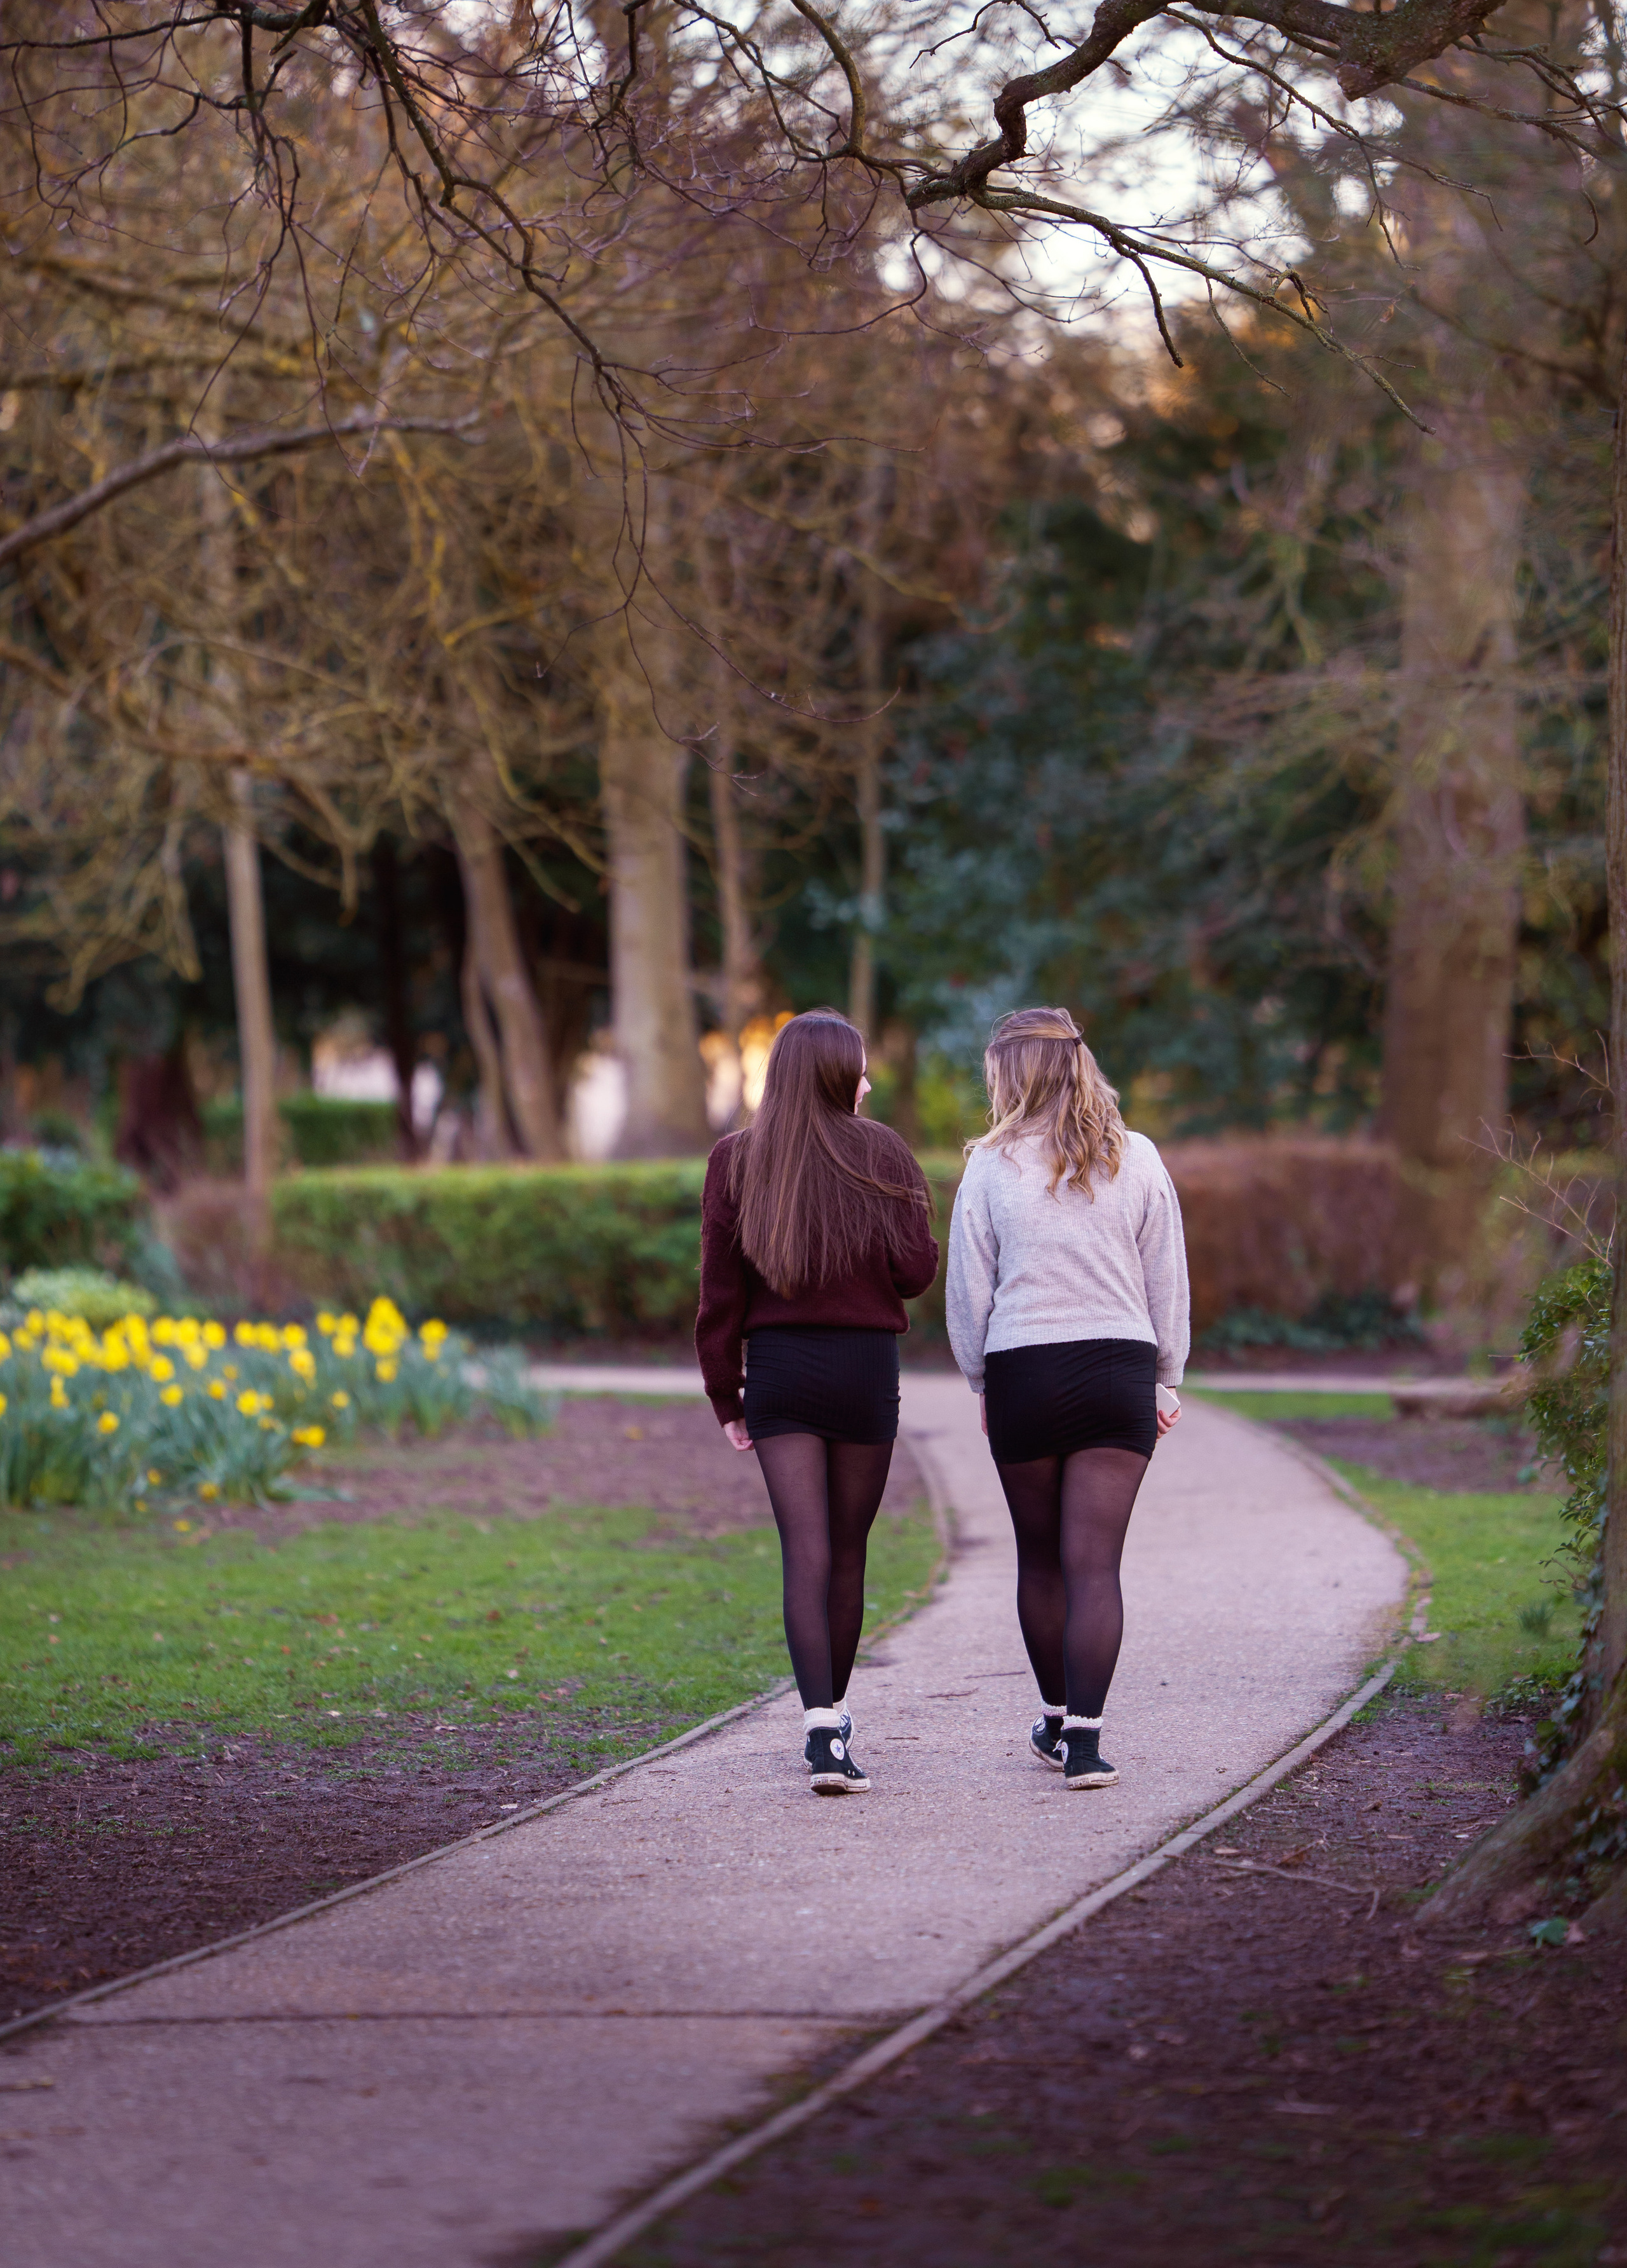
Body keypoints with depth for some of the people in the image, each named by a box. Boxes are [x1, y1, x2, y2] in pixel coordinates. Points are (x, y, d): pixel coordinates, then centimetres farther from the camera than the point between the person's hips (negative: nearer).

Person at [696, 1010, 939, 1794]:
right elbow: (916, 1270, -6)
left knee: (806, 1552, -5)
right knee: (847, 1552, 12)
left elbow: (720, 1292, 2)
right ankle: (834, 1715, 23)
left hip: (777, 1365, 1)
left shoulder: (735, 1162, 3)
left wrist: (726, 1395, 8)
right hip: (865, 1368, -1)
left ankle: (821, 1725, -21)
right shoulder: (880, 1153, -2)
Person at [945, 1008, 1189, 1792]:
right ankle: (1083, 1738, -14)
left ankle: (1057, 1719, 29)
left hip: (1023, 1372, -1)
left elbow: (968, 1291, 1)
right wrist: (1166, 1379, 16)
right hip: (1120, 1368, 1)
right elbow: (1168, 1282, 6)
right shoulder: (1137, 1160, 1)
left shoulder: (993, 1167, -4)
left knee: (1040, 1558, 14)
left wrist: (980, 1383, 13)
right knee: (1095, 1560, -3)